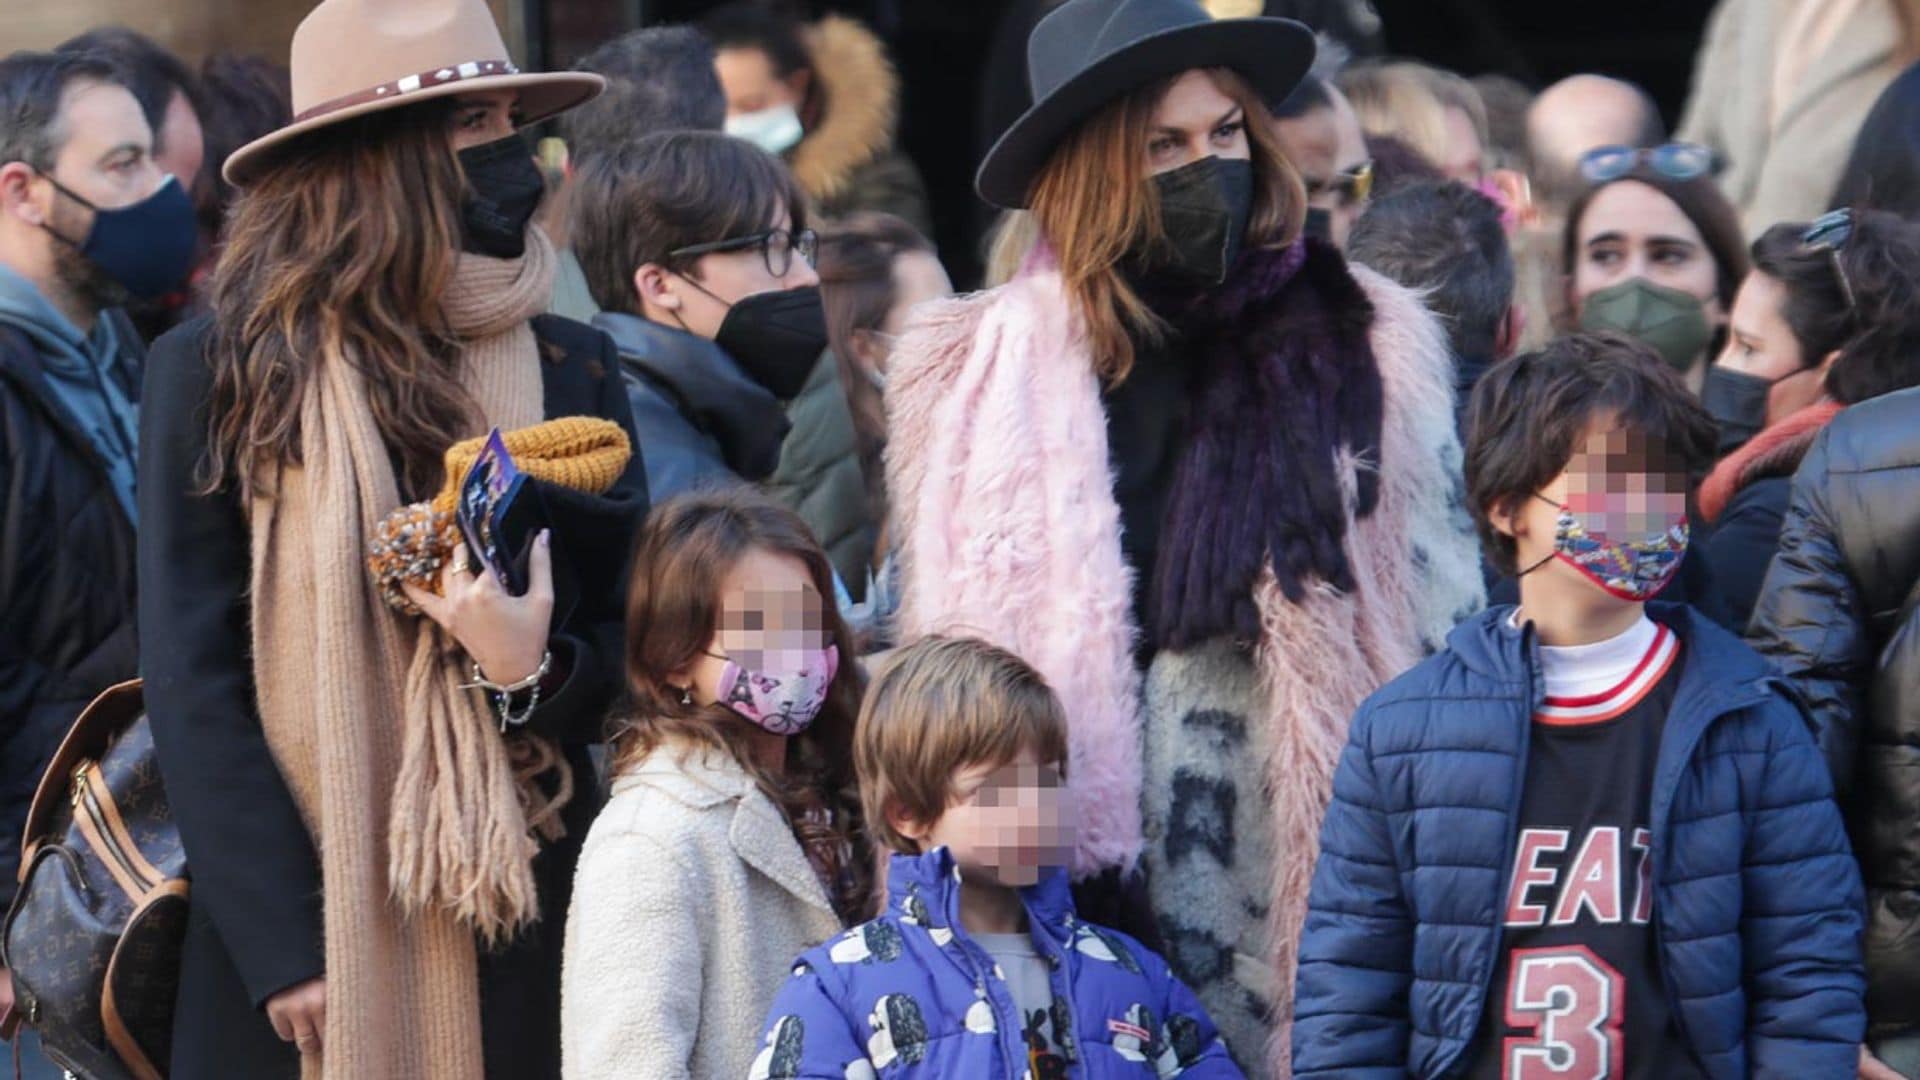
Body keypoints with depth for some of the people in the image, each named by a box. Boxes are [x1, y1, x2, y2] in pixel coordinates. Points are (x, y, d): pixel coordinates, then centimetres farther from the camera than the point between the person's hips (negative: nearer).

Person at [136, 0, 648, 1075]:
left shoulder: (575, 369, 10)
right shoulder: (218, 372, 1)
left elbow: (637, 652, 12)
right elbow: (191, 683, -3)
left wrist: (536, 672, -11)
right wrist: (282, 945, -11)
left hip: (528, 936, 3)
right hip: (295, 934, -3)